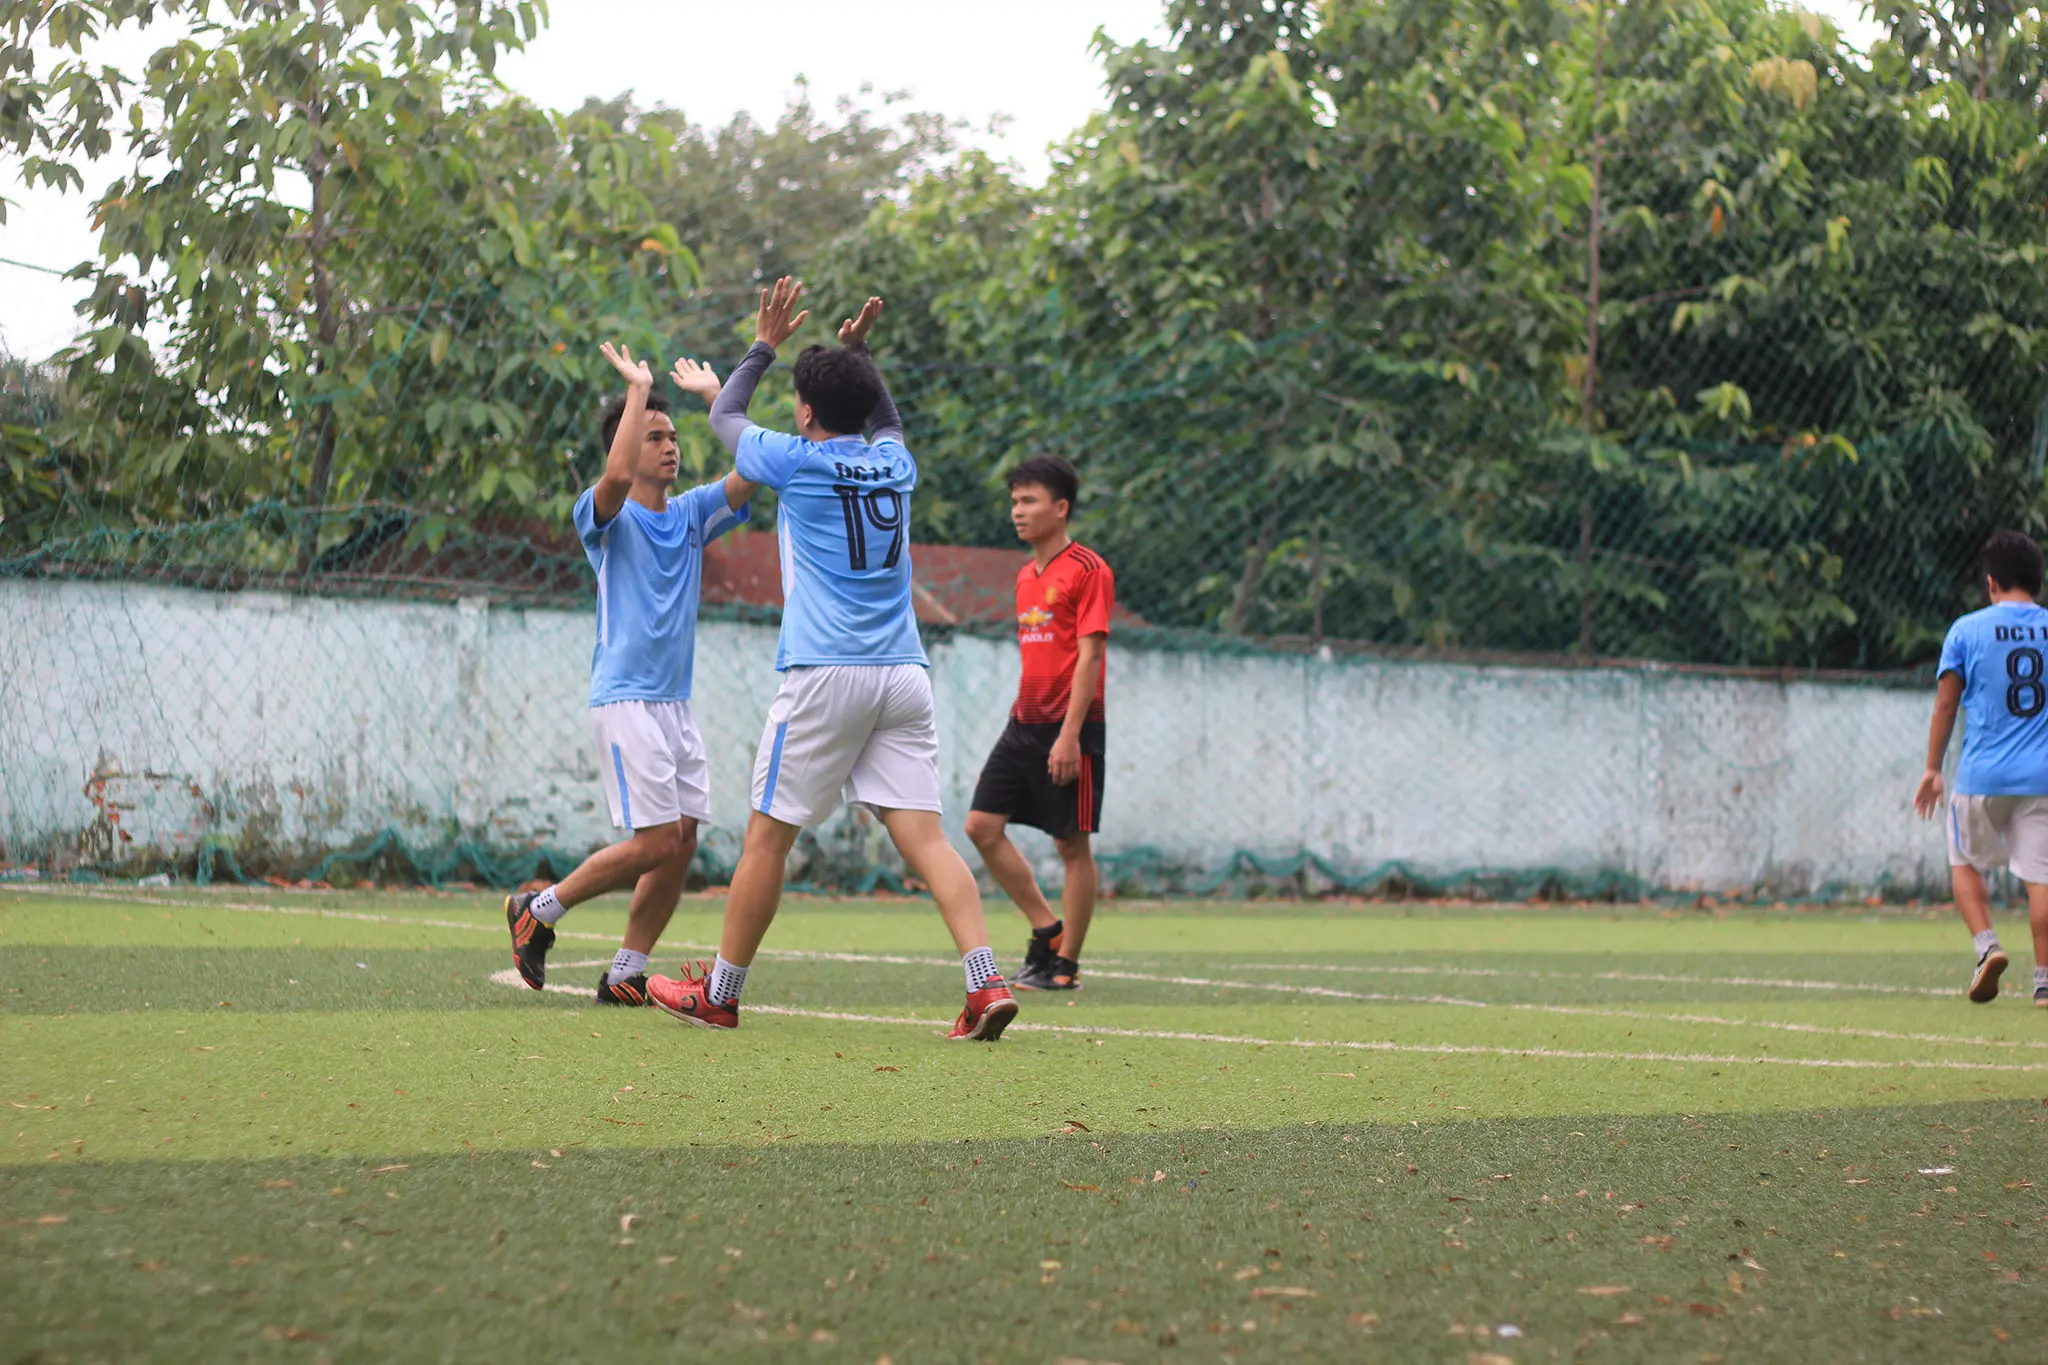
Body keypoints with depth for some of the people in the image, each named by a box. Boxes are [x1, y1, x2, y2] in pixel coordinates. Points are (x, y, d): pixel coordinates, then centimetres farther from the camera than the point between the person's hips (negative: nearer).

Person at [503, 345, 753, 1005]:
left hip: (676, 703, 7)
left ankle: (625, 975, 9)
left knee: (681, 846, 0)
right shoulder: (606, 517, -5)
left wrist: (712, 392, 4)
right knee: (655, 842, -13)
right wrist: (637, 388, -18)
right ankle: (537, 910, 5)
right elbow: (616, 476, -28)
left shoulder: (691, 514, 13)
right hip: (625, 699, -7)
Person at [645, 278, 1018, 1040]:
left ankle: (719, 994, 12)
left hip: (826, 676, -5)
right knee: (922, 835, -3)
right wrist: (858, 353, 36)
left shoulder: (798, 461, -1)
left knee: (768, 834, 4)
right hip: (903, 673, 5)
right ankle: (986, 985, -18)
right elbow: (887, 421, 40)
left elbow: (724, 415, 18)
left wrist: (765, 344, 27)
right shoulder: (894, 464, 13)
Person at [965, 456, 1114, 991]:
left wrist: (1070, 734, -19)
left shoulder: (1087, 570, -9)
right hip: (1023, 724, 8)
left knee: (1072, 845, -1)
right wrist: (1023, 720, 19)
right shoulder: (1026, 575, 15)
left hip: (1070, 727, -8)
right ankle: (1047, 929, 12)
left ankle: (1066, 963, 6)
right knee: (982, 826, 1)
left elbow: (1090, 655, -14)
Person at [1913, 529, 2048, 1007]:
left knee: (1965, 862, 18)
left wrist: (1932, 770, 8)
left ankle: (1987, 944, -2)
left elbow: (1946, 705, 1)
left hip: (1982, 773, -1)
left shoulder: (1967, 630, 0)